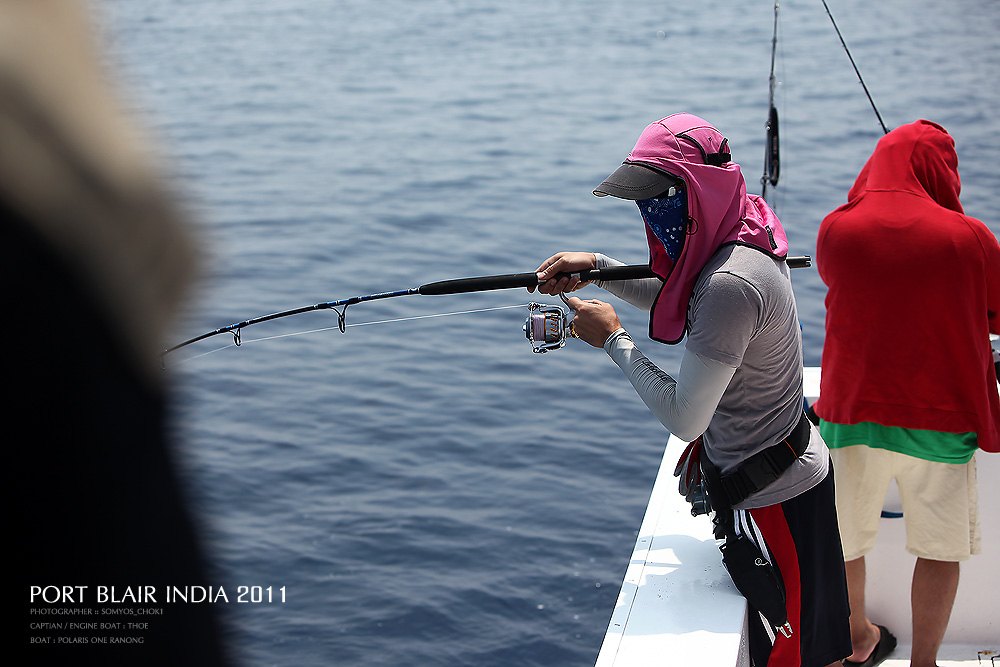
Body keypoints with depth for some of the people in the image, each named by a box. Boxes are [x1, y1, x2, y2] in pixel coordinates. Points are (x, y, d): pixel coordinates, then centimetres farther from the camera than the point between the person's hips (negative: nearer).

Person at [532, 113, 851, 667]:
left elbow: (684, 419, -29)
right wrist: (596, 267, 5)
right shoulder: (743, 236, -1)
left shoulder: (731, 284, -31)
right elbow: (676, 302, 19)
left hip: (771, 496, -9)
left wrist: (612, 339, -17)